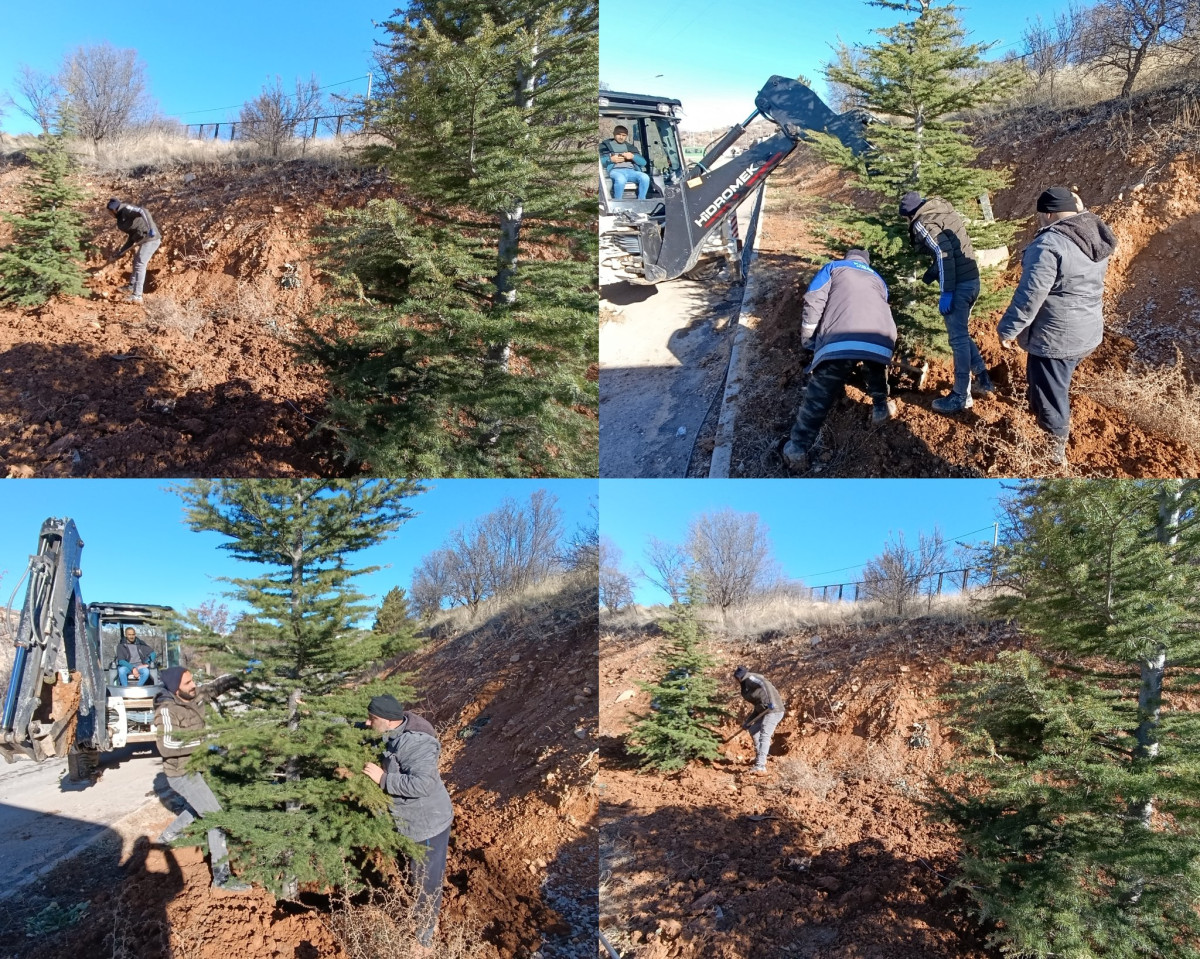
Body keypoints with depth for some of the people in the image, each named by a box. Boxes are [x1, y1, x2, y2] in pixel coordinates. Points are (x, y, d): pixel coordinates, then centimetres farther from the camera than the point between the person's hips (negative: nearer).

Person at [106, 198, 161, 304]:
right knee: (136, 262, 25)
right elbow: (132, 238, 23)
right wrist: (120, 253, 21)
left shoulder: (126, 209, -7)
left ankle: (137, 296, -13)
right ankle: (131, 287, 43)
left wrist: (151, 228, -35)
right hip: (147, 239, 11)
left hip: (150, 239, -11)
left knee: (140, 265, -12)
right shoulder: (122, 218, 22)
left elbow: (143, 211, -23)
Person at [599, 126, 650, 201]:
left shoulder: (630, 146, 31)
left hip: (631, 171, 3)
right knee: (621, 179, -42)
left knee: (645, 177, -30)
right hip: (615, 170, -3)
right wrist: (611, 159, -5)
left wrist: (633, 156, 2)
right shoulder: (606, 145, 24)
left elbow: (643, 162, 20)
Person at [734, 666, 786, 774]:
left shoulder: (750, 678, -4)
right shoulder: (746, 687, 24)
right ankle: (760, 758, 32)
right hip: (765, 711, 11)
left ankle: (760, 766, -27)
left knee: (764, 736, -19)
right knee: (753, 730, 23)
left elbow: (765, 684, -22)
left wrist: (770, 701, -32)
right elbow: (757, 707, 25)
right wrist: (748, 722, 22)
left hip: (773, 710, -11)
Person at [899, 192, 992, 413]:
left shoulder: (924, 223, -9)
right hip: (972, 279, 9)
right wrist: (928, 277, 25)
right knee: (961, 334, 22)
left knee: (958, 339, -2)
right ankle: (983, 380, 28)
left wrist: (946, 292, -22)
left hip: (959, 284, -9)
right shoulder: (944, 211, 17)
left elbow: (944, 253, -21)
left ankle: (961, 396, 4)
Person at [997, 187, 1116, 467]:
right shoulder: (1095, 234, 2)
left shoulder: (1049, 244, -24)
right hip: (1088, 331, 9)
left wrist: (1007, 329, -13)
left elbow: (1030, 295, -24)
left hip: (1055, 337, -8)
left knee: (1050, 393, 8)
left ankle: (1056, 450, 21)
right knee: (1057, 385, 27)